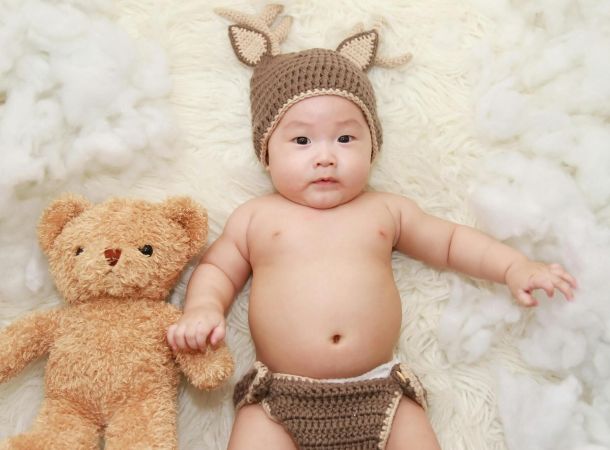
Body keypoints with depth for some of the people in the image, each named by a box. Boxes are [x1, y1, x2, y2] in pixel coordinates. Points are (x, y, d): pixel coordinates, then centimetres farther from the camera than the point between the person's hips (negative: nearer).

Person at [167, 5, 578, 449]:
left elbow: (449, 240, 20)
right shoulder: (255, 217, 8)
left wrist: (514, 265, 9)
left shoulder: (386, 210, 11)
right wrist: (203, 308, -8)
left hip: (381, 393, 2)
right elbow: (216, 269, 14)